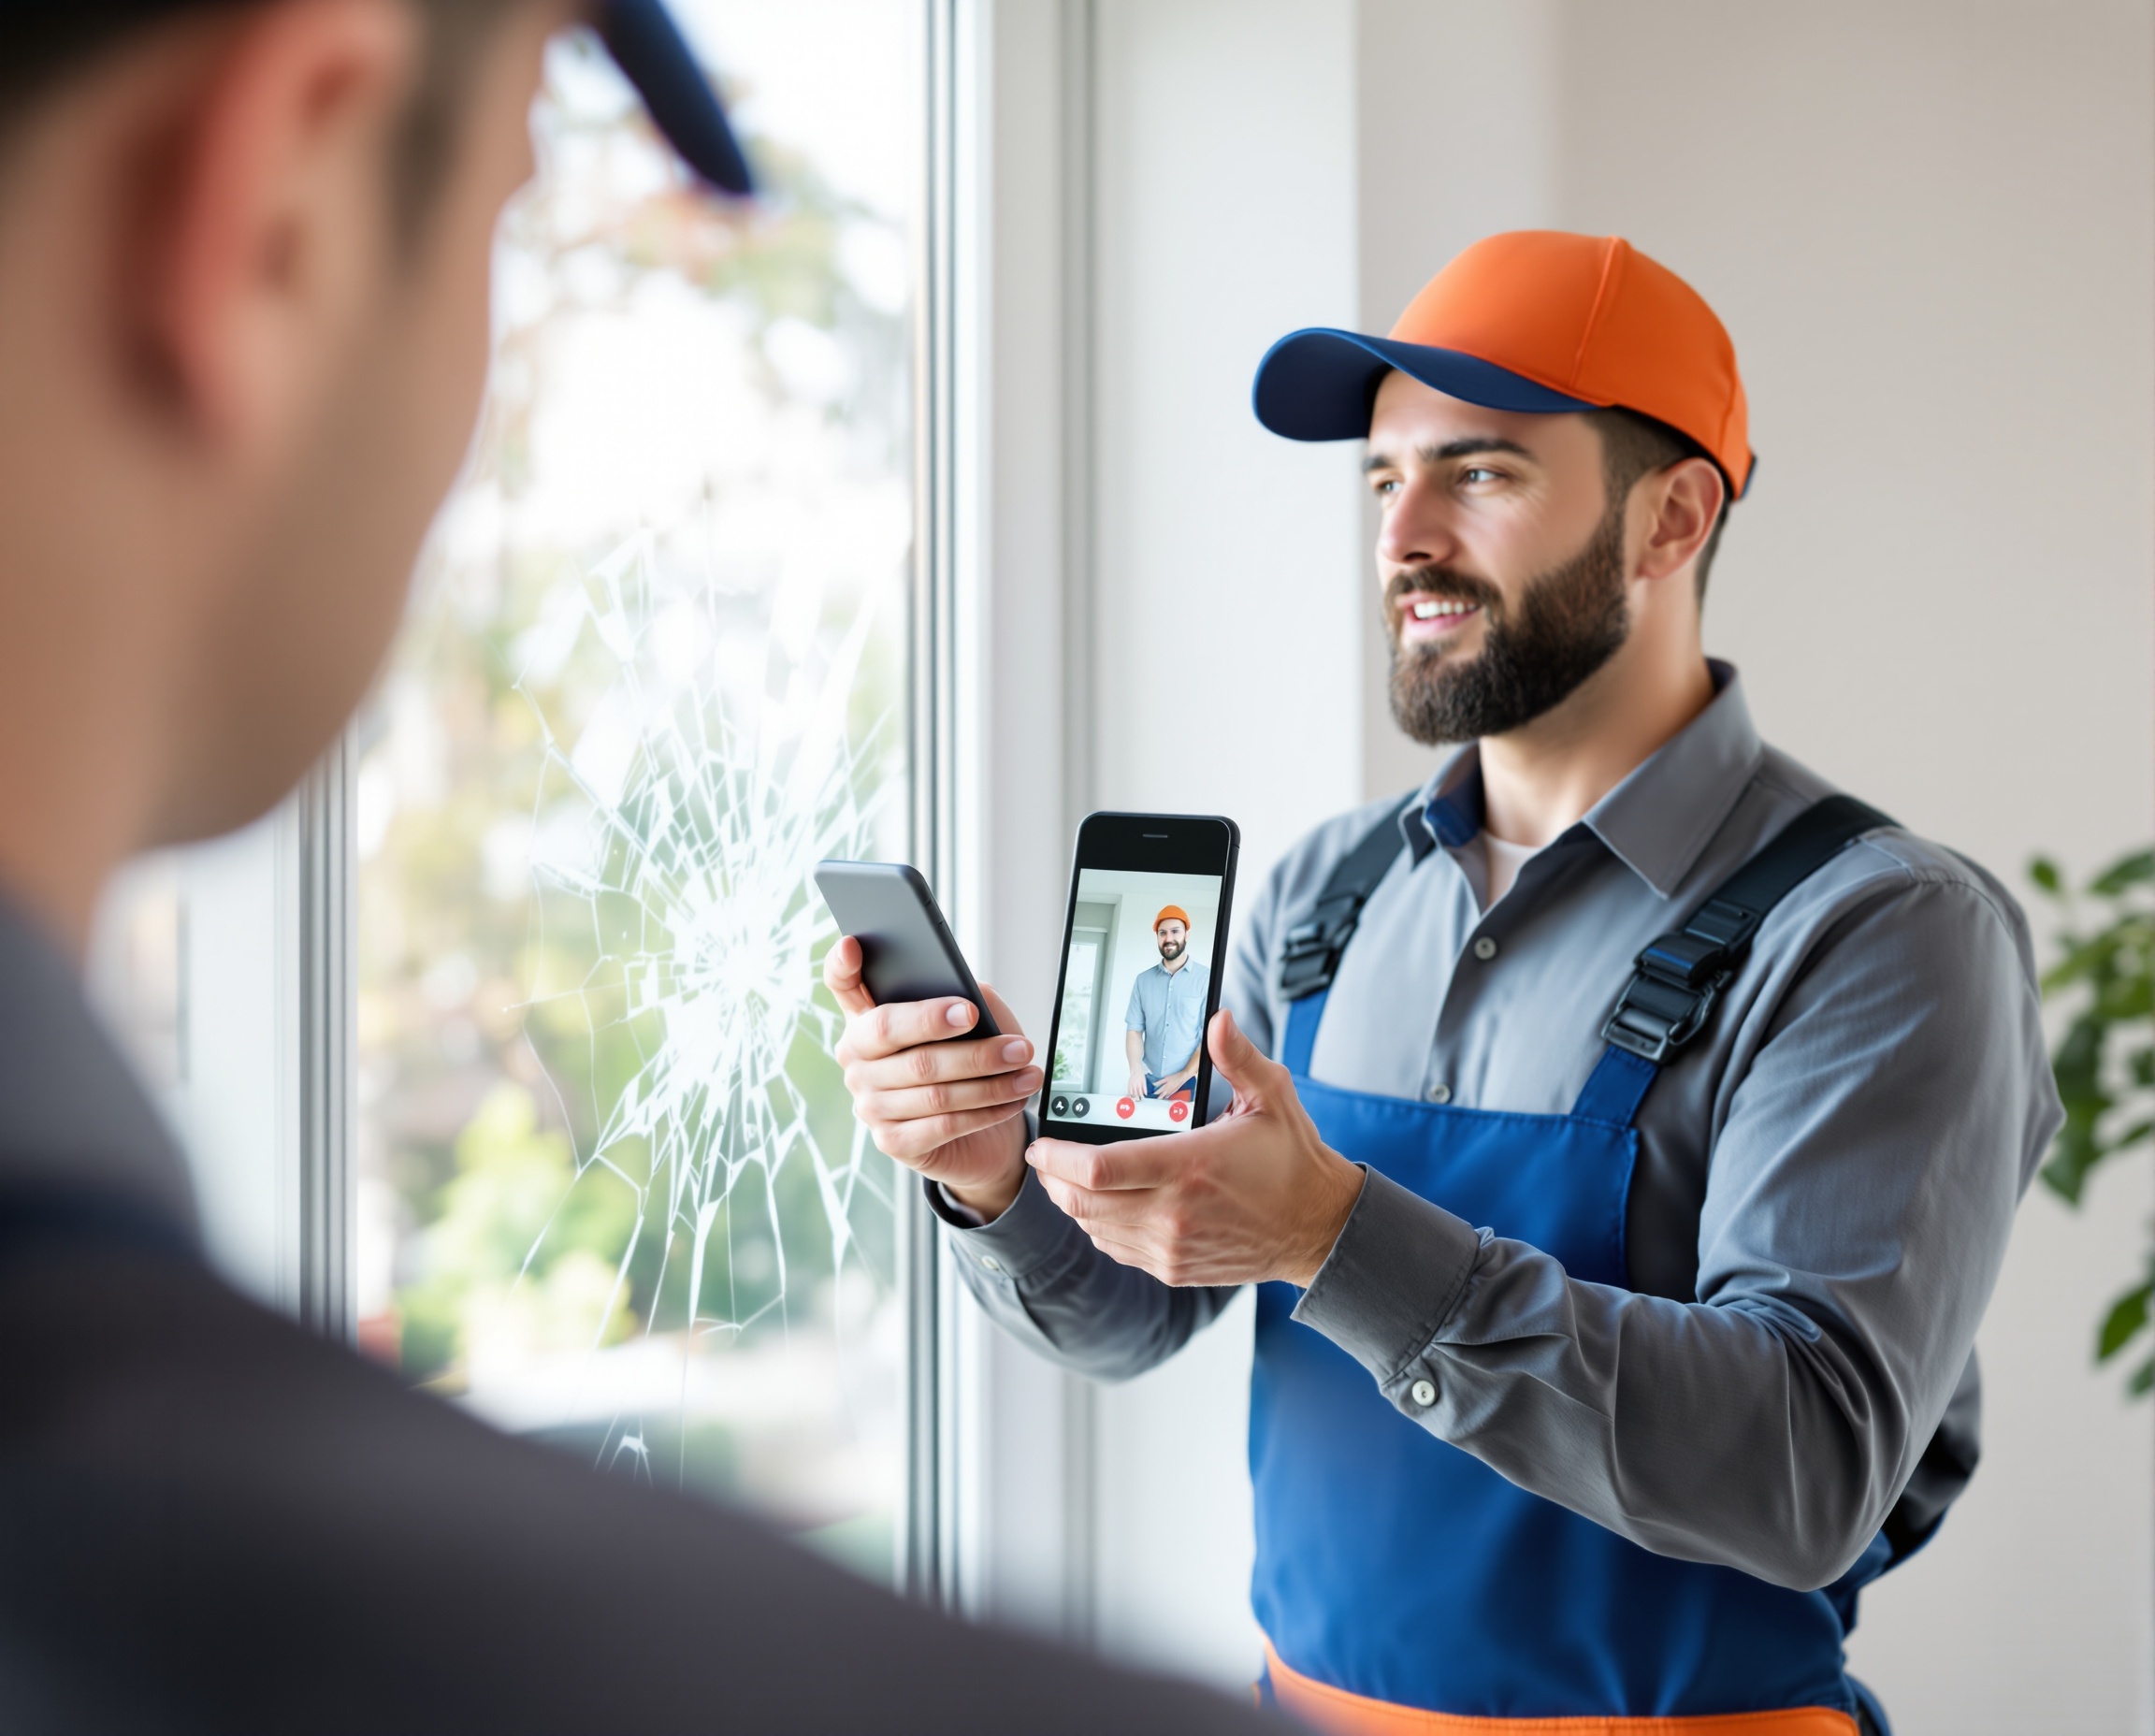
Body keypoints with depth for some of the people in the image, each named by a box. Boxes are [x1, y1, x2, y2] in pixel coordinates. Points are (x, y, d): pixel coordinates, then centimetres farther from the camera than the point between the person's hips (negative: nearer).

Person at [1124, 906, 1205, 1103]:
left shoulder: (1206, 979, -4)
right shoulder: (1143, 980, 8)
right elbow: (1134, 1029, 5)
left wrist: (1183, 1076, -11)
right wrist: (1136, 1070, -11)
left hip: (1189, 1085, -3)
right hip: (1147, 1082, 3)